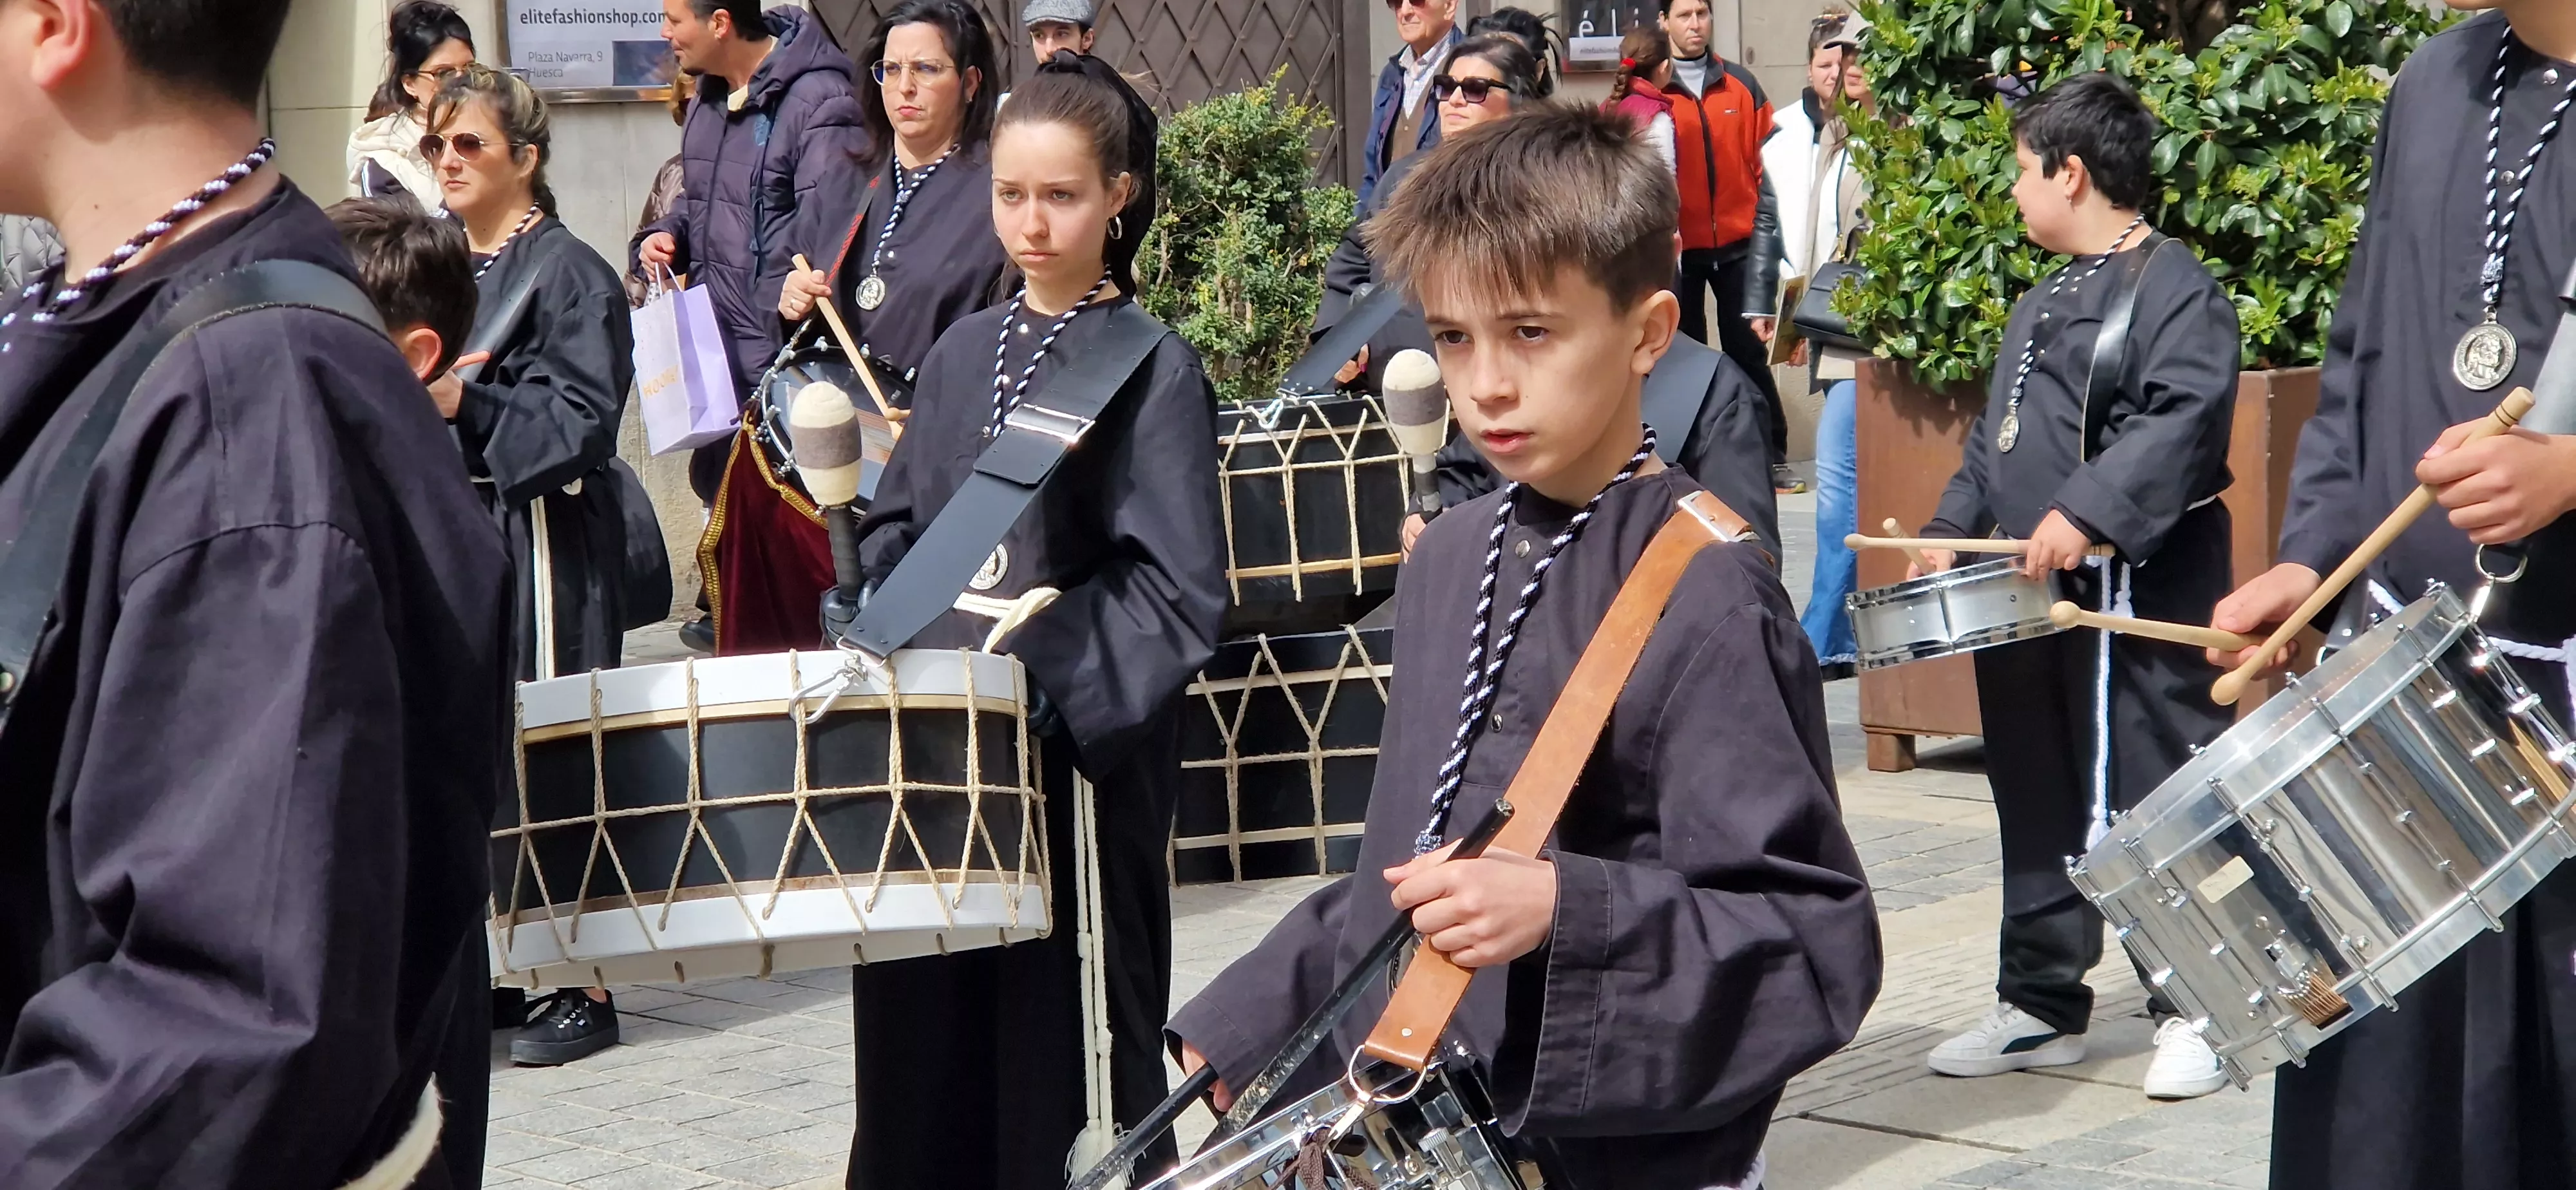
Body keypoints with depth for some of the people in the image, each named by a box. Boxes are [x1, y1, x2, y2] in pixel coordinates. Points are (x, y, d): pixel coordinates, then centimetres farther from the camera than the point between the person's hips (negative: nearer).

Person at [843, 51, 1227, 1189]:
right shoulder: (963, 352, 12)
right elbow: (899, 526, 18)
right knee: (926, 1000, 8)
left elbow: (1177, 586, -12)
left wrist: (1047, 687, -20)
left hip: (1078, 742, -5)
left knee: (1063, 1012, -1)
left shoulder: (1155, 369, -6)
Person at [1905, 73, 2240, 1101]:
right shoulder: (2041, 305, 19)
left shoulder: (2174, 289, -10)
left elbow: (2185, 421, -23)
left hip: (2136, 606, -9)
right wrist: (1956, 530, 14)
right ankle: (2040, 1006, 24)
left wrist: (2088, 513, -29)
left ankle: (2192, 1011, 9)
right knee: (2038, 810, 14)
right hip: (2026, 603, 9)